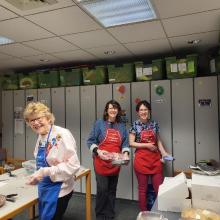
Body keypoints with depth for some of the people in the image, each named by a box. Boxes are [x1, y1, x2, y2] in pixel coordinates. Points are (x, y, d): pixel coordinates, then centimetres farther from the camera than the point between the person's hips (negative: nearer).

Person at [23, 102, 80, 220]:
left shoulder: (62, 134, -22)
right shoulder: (41, 137, 4)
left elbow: (73, 165, -26)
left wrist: (45, 172, -26)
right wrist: (38, 175, 0)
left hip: (58, 190, -8)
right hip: (44, 189, 8)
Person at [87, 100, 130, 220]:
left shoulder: (122, 126, 8)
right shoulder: (99, 123, -3)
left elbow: (125, 143, 10)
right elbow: (90, 141, -4)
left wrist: (125, 154, -9)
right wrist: (98, 151, -19)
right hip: (101, 161, -4)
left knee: (112, 189, 14)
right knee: (102, 189, -4)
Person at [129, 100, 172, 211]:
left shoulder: (154, 124, 6)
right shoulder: (135, 125, -4)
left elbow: (158, 141, 12)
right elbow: (131, 143, -7)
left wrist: (164, 152, -2)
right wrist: (147, 145, -13)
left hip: (155, 158, 3)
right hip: (141, 159, -3)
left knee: (159, 187, 6)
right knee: (143, 188, 8)